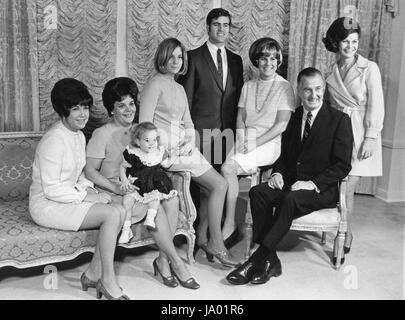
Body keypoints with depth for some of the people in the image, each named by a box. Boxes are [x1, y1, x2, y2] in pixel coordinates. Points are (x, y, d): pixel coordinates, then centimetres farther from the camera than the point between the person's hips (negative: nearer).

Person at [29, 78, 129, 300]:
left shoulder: (79, 136, 9)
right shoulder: (54, 140, -20)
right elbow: (51, 189, -21)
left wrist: (89, 189, -1)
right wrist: (87, 196, -18)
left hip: (69, 198, 9)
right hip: (47, 205, -8)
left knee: (119, 210, -12)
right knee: (113, 214, -22)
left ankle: (93, 273, -2)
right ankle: (107, 281, -10)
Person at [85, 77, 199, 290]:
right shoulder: (102, 134, -7)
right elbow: (90, 171, -9)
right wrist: (117, 188, -21)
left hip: (136, 190, 6)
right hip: (112, 195, -6)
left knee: (172, 200, -22)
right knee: (155, 206, -30)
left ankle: (163, 260, -17)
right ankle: (176, 262, -18)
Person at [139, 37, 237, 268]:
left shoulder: (180, 89, 20)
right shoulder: (155, 85, -5)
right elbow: (145, 125, -11)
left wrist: (190, 142, -1)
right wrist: (164, 151, -16)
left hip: (183, 148, 7)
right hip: (166, 151, -7)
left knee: (214, 186, -7)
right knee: (220, 185, -14)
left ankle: (202, 237, 7)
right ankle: (216, 244, -2)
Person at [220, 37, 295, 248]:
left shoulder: (284, 87, 0)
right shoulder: (248, 86, 17)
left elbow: (281, 125, -7)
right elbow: (240, 118, 12)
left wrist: (254, 143, -15)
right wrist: (242, 141, -8)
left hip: (269, 143, -5)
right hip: (247, 140, 5)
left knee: (228, 167, -27)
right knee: (229, 166, -24)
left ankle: (229, 226, -18)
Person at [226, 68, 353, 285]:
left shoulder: (339, 120, -1)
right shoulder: (294, 117, 14)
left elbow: (342, 166, -7)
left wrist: (313, 183, -19)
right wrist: (278, 173, -3)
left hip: (322, 190, -5)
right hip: (291, 183, 5)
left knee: (290, 200, -35)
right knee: (257, 192, -23)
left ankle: (258, 259, -29)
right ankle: (270, 261, -25)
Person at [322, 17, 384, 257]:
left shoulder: (369, 68, -2)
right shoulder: (331, 72, 9)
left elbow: (376, 106, -5)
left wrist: (370, 138, -11)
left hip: (360, 134, -3)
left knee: (347, 189, -6)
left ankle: (346, 234, 9)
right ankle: (345, 233, 16)